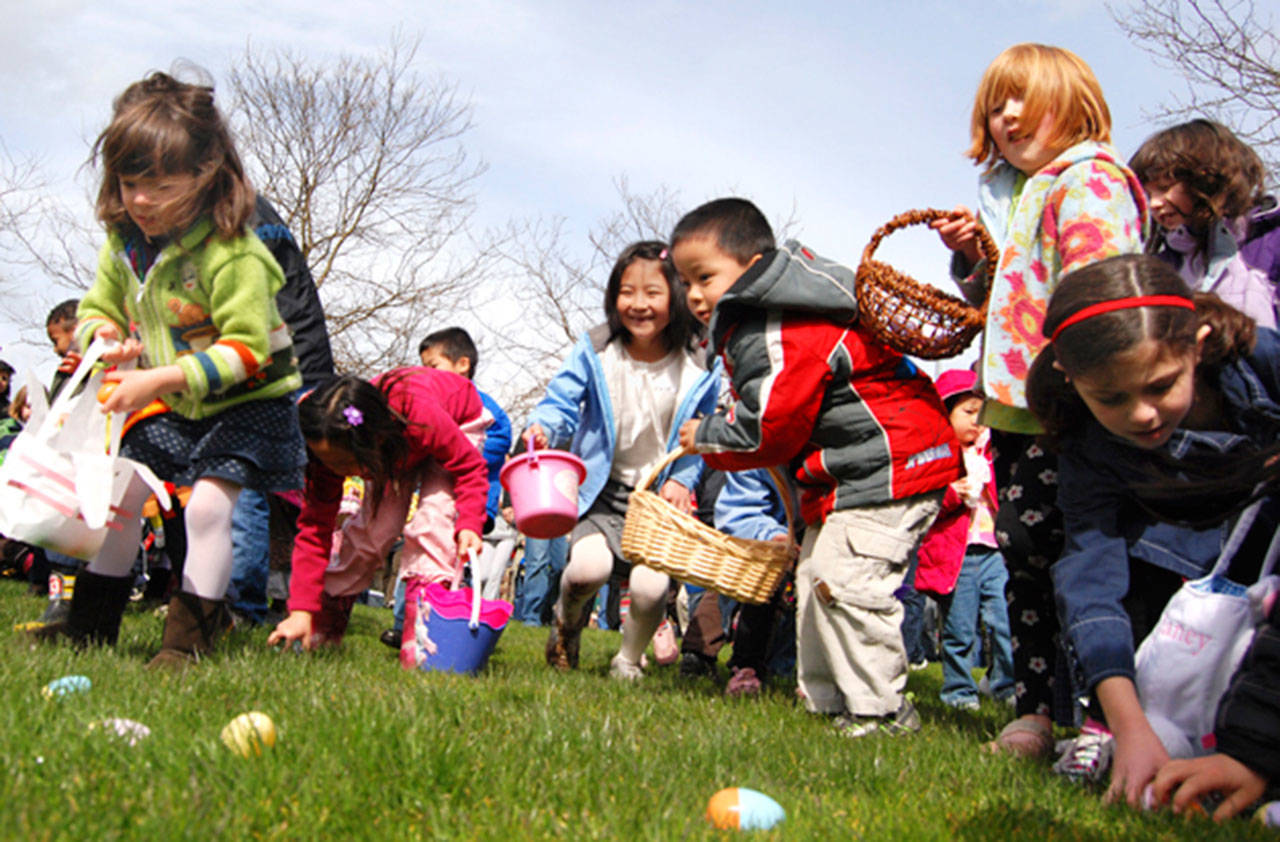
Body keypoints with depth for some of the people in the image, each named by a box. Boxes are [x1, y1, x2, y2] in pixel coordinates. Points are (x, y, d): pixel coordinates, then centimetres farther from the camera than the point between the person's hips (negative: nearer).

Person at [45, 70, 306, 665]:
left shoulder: (233, 253, -27)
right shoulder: (124, 241, -4)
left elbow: (245, 348, -29)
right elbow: (97, 308, 9)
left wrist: (161, 378, -36)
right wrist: (103, 335, -17)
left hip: (244, 401, -7)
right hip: (167, 405, 7)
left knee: (208, 504, -18)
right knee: (122, 493, 4)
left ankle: (189, 640, -6)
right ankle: (89, 626, 17)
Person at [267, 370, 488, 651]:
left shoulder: (421, 416, -47)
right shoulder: (332, 449, -32)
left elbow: (471, 467, -30)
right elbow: (315, 527, -27)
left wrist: (469, 525, -47)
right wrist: (301, 611, -33)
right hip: (396, 450, 4)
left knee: (434, 518, -25)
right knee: (370, 525, -9)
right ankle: (323, 626, 9)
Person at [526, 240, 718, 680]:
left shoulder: (698, 367, -5)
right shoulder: (596, 352, -6)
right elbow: (562, 400, -5)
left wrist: (682, 480, -9)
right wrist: (543, 428, -27)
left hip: (660, 496, 1)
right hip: (604, 490, 0)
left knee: (650, 586, -18)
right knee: (589, 565, -26)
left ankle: (629, 660, 17)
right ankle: (568, 619, 15)